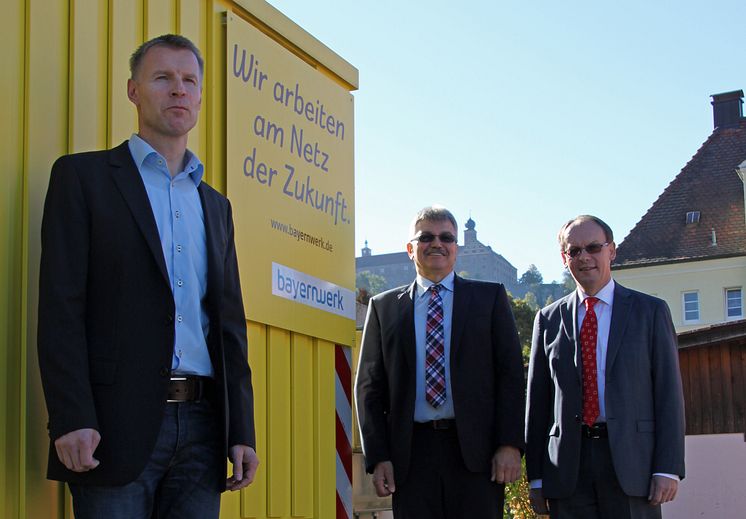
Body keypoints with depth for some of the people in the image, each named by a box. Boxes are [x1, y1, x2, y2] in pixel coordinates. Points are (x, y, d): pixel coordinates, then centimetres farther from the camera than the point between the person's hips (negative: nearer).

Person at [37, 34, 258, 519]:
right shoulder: (83, 176, 4)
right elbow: (61, 307, -5)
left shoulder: (216, 205, 20)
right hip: (117, 423, -5)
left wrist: (241, 432, 10)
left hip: (202, 426, 5)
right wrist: (71, 421, -14)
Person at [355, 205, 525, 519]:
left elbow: (510, 373, 4)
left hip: (475, 449, -1)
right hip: (412, 452, 1)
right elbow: (369, 386, 10)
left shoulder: (490, 297, 10)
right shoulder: (384, 307, 13)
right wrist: (377, 457, 0)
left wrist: (510, 445, -7)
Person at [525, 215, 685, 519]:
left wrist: (668, 468, -7)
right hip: (567, 468, 2)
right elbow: (538, 399, 10)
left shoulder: (650, 311, 7)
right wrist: (536, 477, 6)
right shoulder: (549, 319, 12)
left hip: (632, 464, -1)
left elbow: (668, 391, 2)